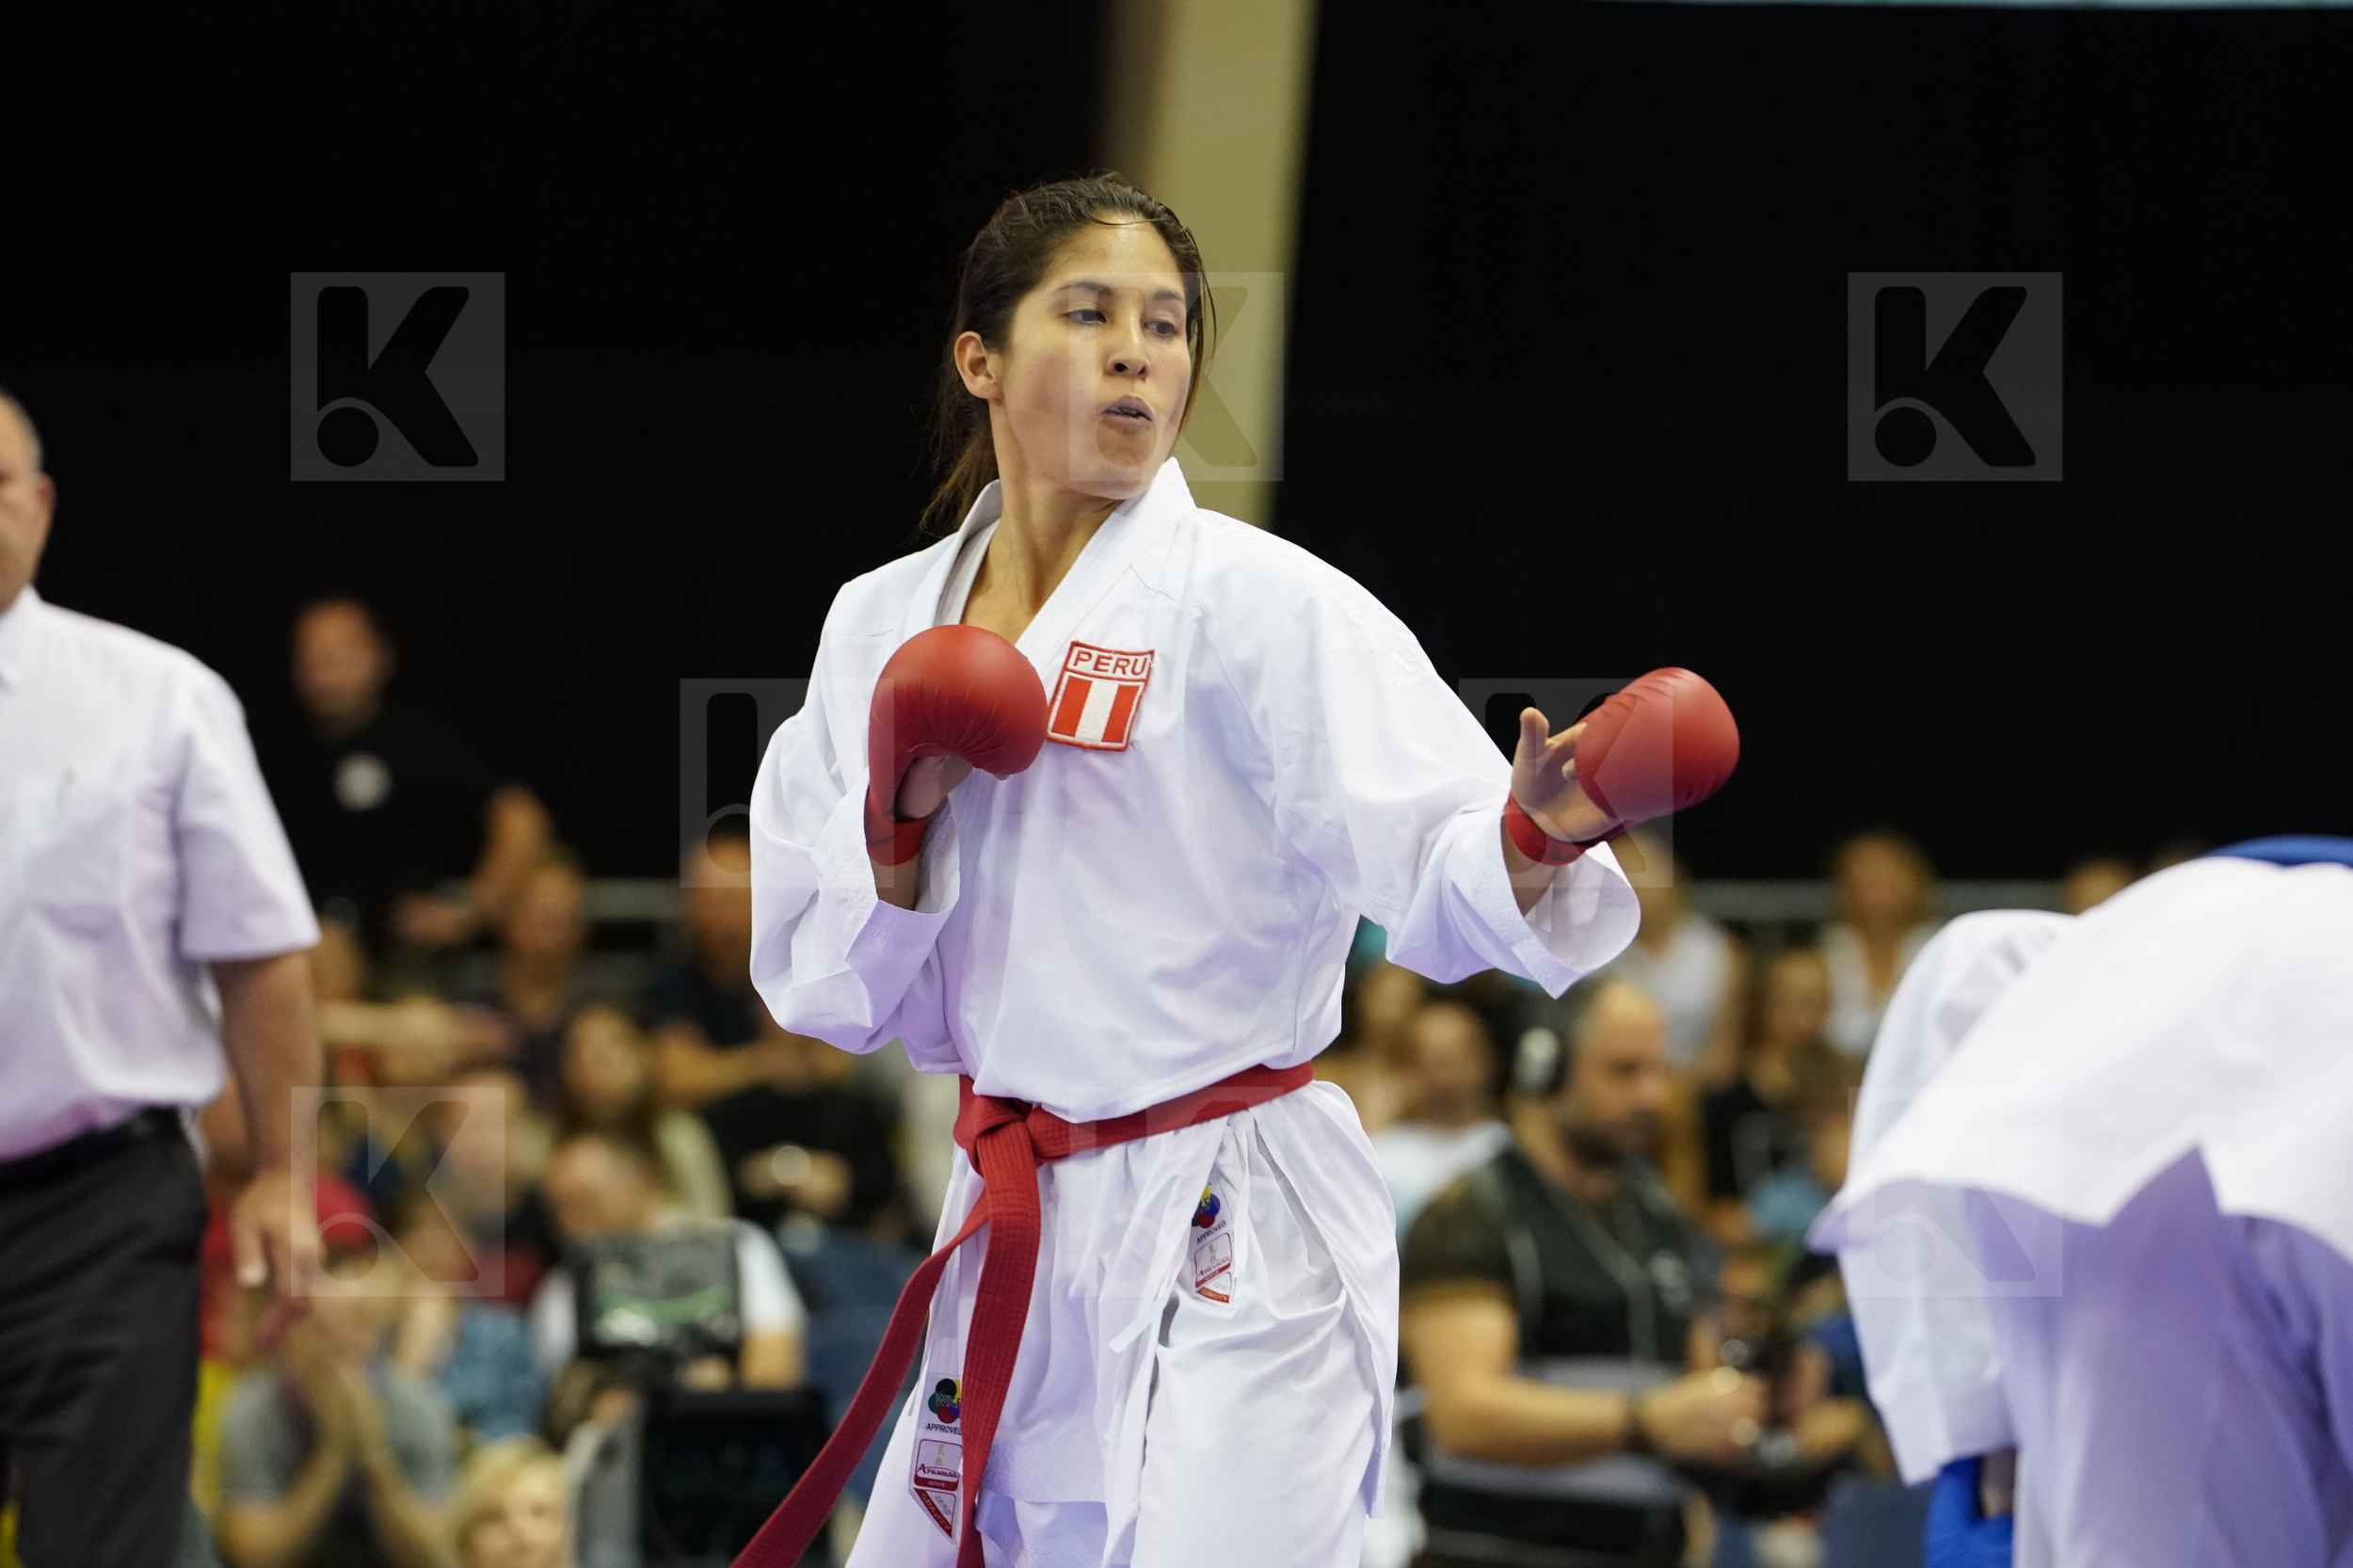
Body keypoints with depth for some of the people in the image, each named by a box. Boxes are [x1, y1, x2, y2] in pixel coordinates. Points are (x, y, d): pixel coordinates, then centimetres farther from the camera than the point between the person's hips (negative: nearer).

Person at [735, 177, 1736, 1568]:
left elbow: (1437, 876, -18)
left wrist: (1535, 830, -39)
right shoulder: (883, 628, 8)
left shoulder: (1257, 603, -8)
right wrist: (902, 825, -8)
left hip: (1232, 1253, -6)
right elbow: (833, 992, 10)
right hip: (1016, 1246, 6)